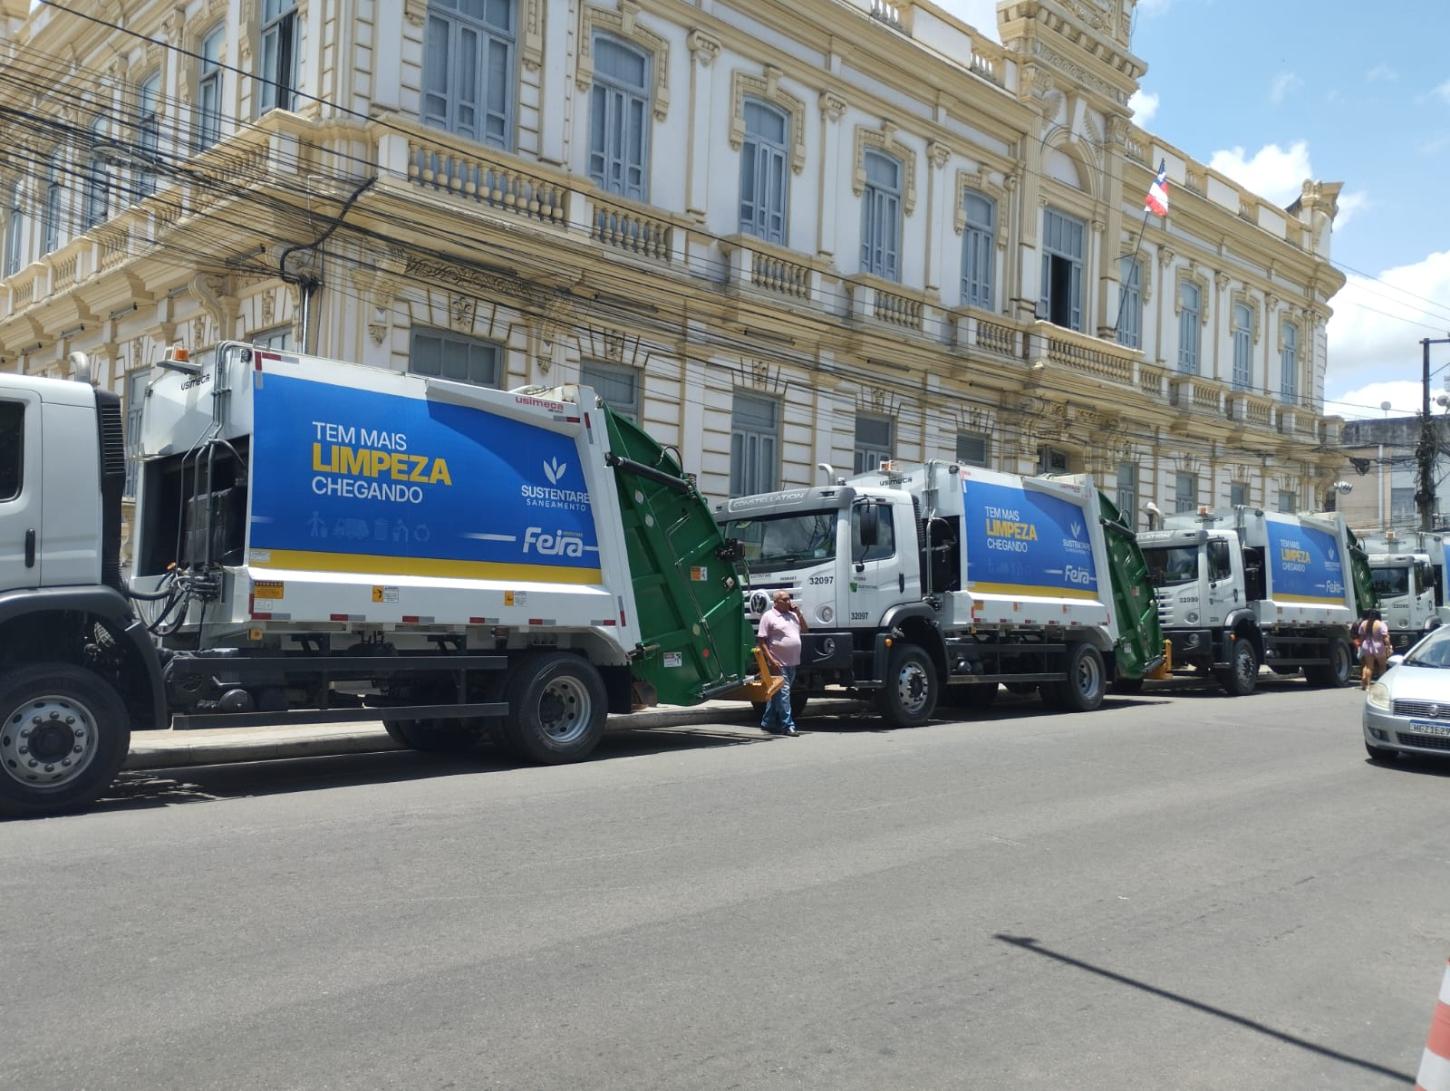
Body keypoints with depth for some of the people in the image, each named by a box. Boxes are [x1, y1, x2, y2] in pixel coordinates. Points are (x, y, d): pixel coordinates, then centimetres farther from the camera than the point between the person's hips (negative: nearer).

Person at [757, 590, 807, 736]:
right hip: (779, 663, -7)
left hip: (792, 663, 7)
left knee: (776, 695, 13)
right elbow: (761, 640, -10)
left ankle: (767, 723, 21)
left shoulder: (792, 614, 15)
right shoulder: (768, 616, -6)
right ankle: (787, 725, -6)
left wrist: (798, 613, 5)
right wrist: (771, 660, -18)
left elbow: (804, 629, 19)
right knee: (782, 693, -7)